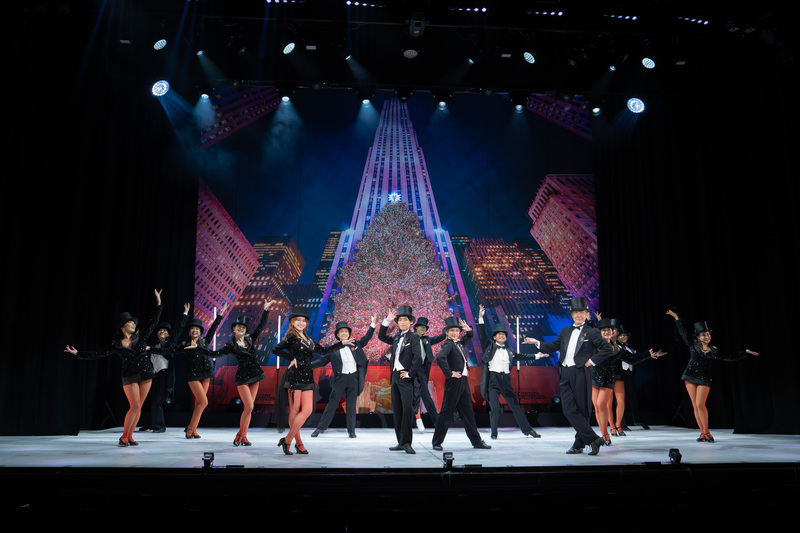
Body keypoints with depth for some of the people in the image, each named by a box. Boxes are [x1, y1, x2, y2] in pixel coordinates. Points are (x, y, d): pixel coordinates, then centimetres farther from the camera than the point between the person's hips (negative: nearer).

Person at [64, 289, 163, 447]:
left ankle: (130, 437, 14)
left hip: (146, 374, 3)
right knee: (135, 406, -10)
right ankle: (124, 436, 5)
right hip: (130, 376, -3)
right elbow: (99, 354, 3)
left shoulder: (141, 337, 7)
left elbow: (153, 322, 6)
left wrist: (158, 304, 2)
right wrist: (78, 353, 0)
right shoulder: (116, 345, 1)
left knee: (138, 407, 3)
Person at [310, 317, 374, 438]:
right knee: (332, 403, 1)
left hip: (354, 378, 1)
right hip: (341, 378, -1)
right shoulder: (334, 350, 2)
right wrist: (308, 365, -12)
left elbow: (366, 338, 15)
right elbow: (322, 360, 0)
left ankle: (351, 431, 13)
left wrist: (372, 324, 6)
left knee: (351, 405, 6)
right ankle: (320, 428, 9)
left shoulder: (355, 344, 8)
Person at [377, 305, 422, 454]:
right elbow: (382, 337, 23)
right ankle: (401, 442, 14)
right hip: (395, 376, 7)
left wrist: (410, 373, -13)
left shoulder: (413, 337, -4)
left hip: (405, 378, -7)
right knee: (397, 410, 8)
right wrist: (386, 321, 11)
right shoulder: (396, 337, 17)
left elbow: (418, 357, -13)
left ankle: (406, 442, -11)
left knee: (407, 408, -15)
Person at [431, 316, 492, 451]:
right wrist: (449, 373, -23)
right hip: (454, 382, -8)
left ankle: (476, 441, 19)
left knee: (468, 412, 12)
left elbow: (468, 338, 31)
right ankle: (437, 442, 7)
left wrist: (468, 330, 9)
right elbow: (440, 357, -29)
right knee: (447, 412, -2)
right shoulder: (448, 344, -12)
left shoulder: (459, 343, 12)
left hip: (463, 381, 8)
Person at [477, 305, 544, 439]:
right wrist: (481, 318, -11)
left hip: (505, 380, 3)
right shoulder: (490, 346, 8)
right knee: (494, 407, -7)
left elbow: (521, 356, 28)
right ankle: (494, 432, 5)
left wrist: (536, 356, 27)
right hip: (493, 379, -3)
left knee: (515, 405, 8)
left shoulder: (509, 351, 18)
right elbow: (482, 334, -2)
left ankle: (527, 429, 16)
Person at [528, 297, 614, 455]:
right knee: (569, 409, -4)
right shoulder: (565, 332, 18)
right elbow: (553, 347, 18)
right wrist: (537, 342, 4)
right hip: (565, 375, 5)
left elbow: (607, 349, 1)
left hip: (581, 374, -4)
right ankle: (593, 439, 4)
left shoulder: (591, 332, 3)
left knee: (581, 410, 1)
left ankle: (579, 444, 12)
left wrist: (591, 361, -5)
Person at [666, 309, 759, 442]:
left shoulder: (714, 351, 7)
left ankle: (706, 432, 0)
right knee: (695, 405, 0)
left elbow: (730, 358, 14)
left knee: (700, 404, -13)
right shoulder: (693, 344, 5)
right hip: (690, 377, 1)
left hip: (704, 379, -1)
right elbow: (682, 332, 10)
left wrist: (745, 352, 13)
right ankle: (703, 433, 8)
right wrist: (676, 319, 10)